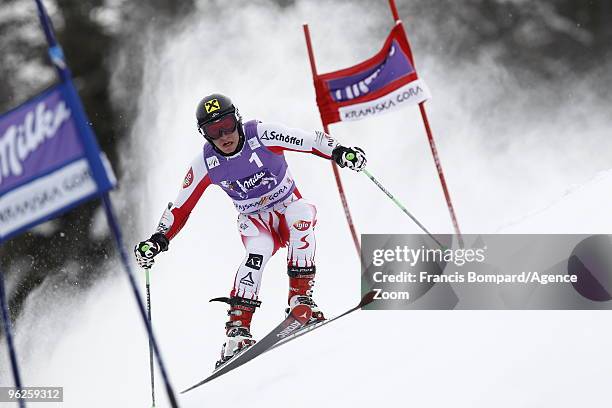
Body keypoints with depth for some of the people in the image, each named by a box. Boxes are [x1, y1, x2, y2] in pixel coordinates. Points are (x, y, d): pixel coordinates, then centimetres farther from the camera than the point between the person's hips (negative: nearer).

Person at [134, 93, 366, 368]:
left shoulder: (262, 135, -20)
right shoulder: (205, 164, -12)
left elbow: (311, 141, -14)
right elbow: (180, 208, -3)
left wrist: (340, 153, -29)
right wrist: (158, 241, -12)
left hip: (289, 205, 0)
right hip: (254, 219, 0)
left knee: (303, 215, -36)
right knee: (259, 249, -33)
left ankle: (300, 296, -31)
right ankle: (238, 328, -37)